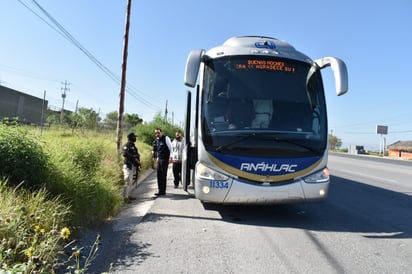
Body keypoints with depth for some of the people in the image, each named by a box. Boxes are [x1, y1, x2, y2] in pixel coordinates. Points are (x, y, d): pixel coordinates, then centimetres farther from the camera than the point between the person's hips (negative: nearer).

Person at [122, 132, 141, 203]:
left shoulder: (133, 146, 19)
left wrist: (138, 164, 15)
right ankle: (125, 197, -5)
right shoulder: (127, 145, -9)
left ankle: (128, 195, 22)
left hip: (133, 166, 9)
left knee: (131, 182, 13)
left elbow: (136, 155, 21)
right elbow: (125, 154, -24)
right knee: (128, 182, -9)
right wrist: (134, 158, -22)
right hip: (128, 166, -9)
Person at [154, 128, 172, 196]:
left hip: (165, 159, -7)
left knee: (163, 175, -4)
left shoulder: (166, 138, -9)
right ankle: (160, 190, 18)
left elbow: (170, 148, -8)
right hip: (159, 159, 7)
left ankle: (163, 191, 3)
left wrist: (170, 157, -11)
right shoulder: (157, 140, 13)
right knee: (159, 175, 9)